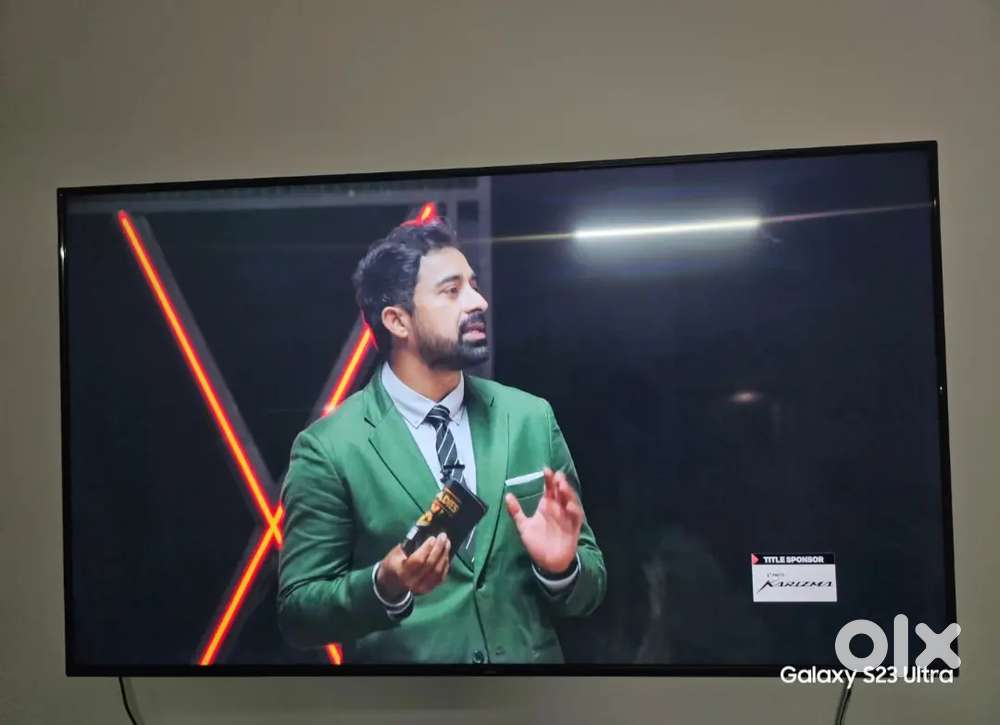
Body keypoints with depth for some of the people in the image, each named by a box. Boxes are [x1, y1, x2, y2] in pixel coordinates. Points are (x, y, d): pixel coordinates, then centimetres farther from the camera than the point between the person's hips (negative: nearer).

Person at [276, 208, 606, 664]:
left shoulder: (533, 419, -7)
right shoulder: (328, 448, -15)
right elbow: (297, 613, -10)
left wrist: (560, 567, -22)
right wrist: (384, 585, -27)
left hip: (532, 658, 3)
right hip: (401, 657, -2)